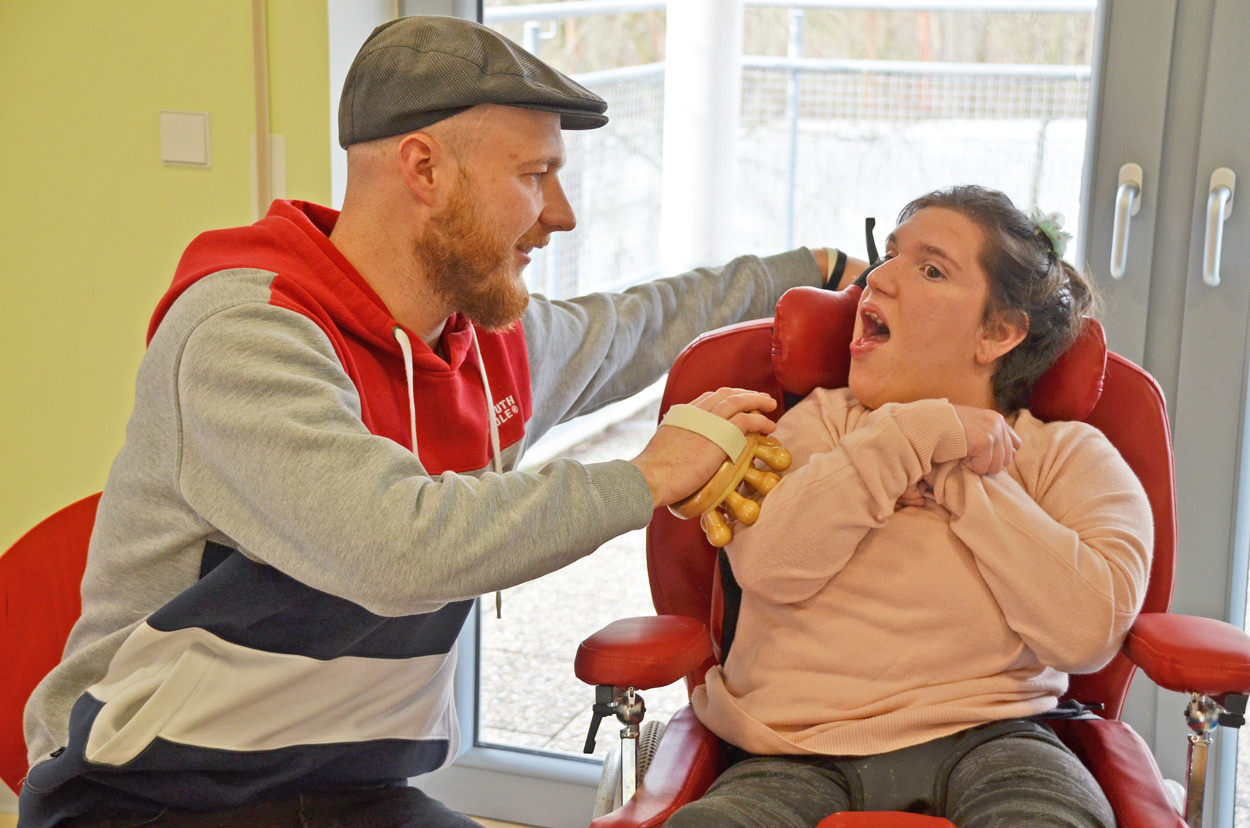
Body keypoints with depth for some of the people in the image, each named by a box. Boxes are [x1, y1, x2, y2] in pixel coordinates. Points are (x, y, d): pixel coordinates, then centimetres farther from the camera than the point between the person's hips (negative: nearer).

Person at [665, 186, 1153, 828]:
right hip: (800, 757, 2)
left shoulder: (1070, 456, 12)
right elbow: (766, 564, -5)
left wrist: (963, 482, -3)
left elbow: (1085, 633, -8)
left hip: (980, 742, -1)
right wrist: (918, 433, -6)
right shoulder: (821, 420, 18)